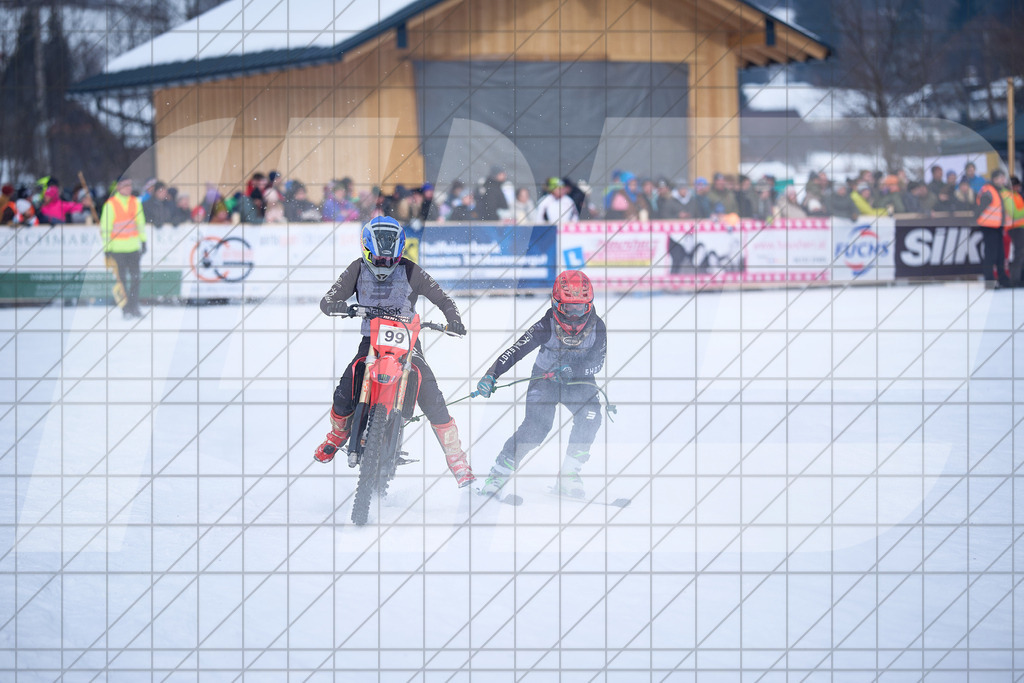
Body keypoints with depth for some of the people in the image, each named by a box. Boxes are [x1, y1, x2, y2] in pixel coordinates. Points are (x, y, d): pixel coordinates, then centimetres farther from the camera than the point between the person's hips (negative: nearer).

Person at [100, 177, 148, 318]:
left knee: (135, 276, 1)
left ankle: (134, 306, 9)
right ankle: (126, 308, 3)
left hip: (133, 246, 4)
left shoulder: (136, 202, 7)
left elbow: (141, 223, 17)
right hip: (117, 247, -4)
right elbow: (105, 227, -5)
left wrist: (143, 241, 16)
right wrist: (107, 247, -7)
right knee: (122, 278, -2)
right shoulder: (111, 204, -7)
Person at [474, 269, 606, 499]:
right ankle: (499, 473, -14)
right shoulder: (546, 327, -25)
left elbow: (597, 362, -19)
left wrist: (572, 370, -38)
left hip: (579, 381, 3)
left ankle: (569, 475, -11)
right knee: (537, 424, -24)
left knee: (590, 416, -25)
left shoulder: (597, 328, -17)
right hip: (544, 378, -3)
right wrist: (491, 375, -40)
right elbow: (515, 351, -28)